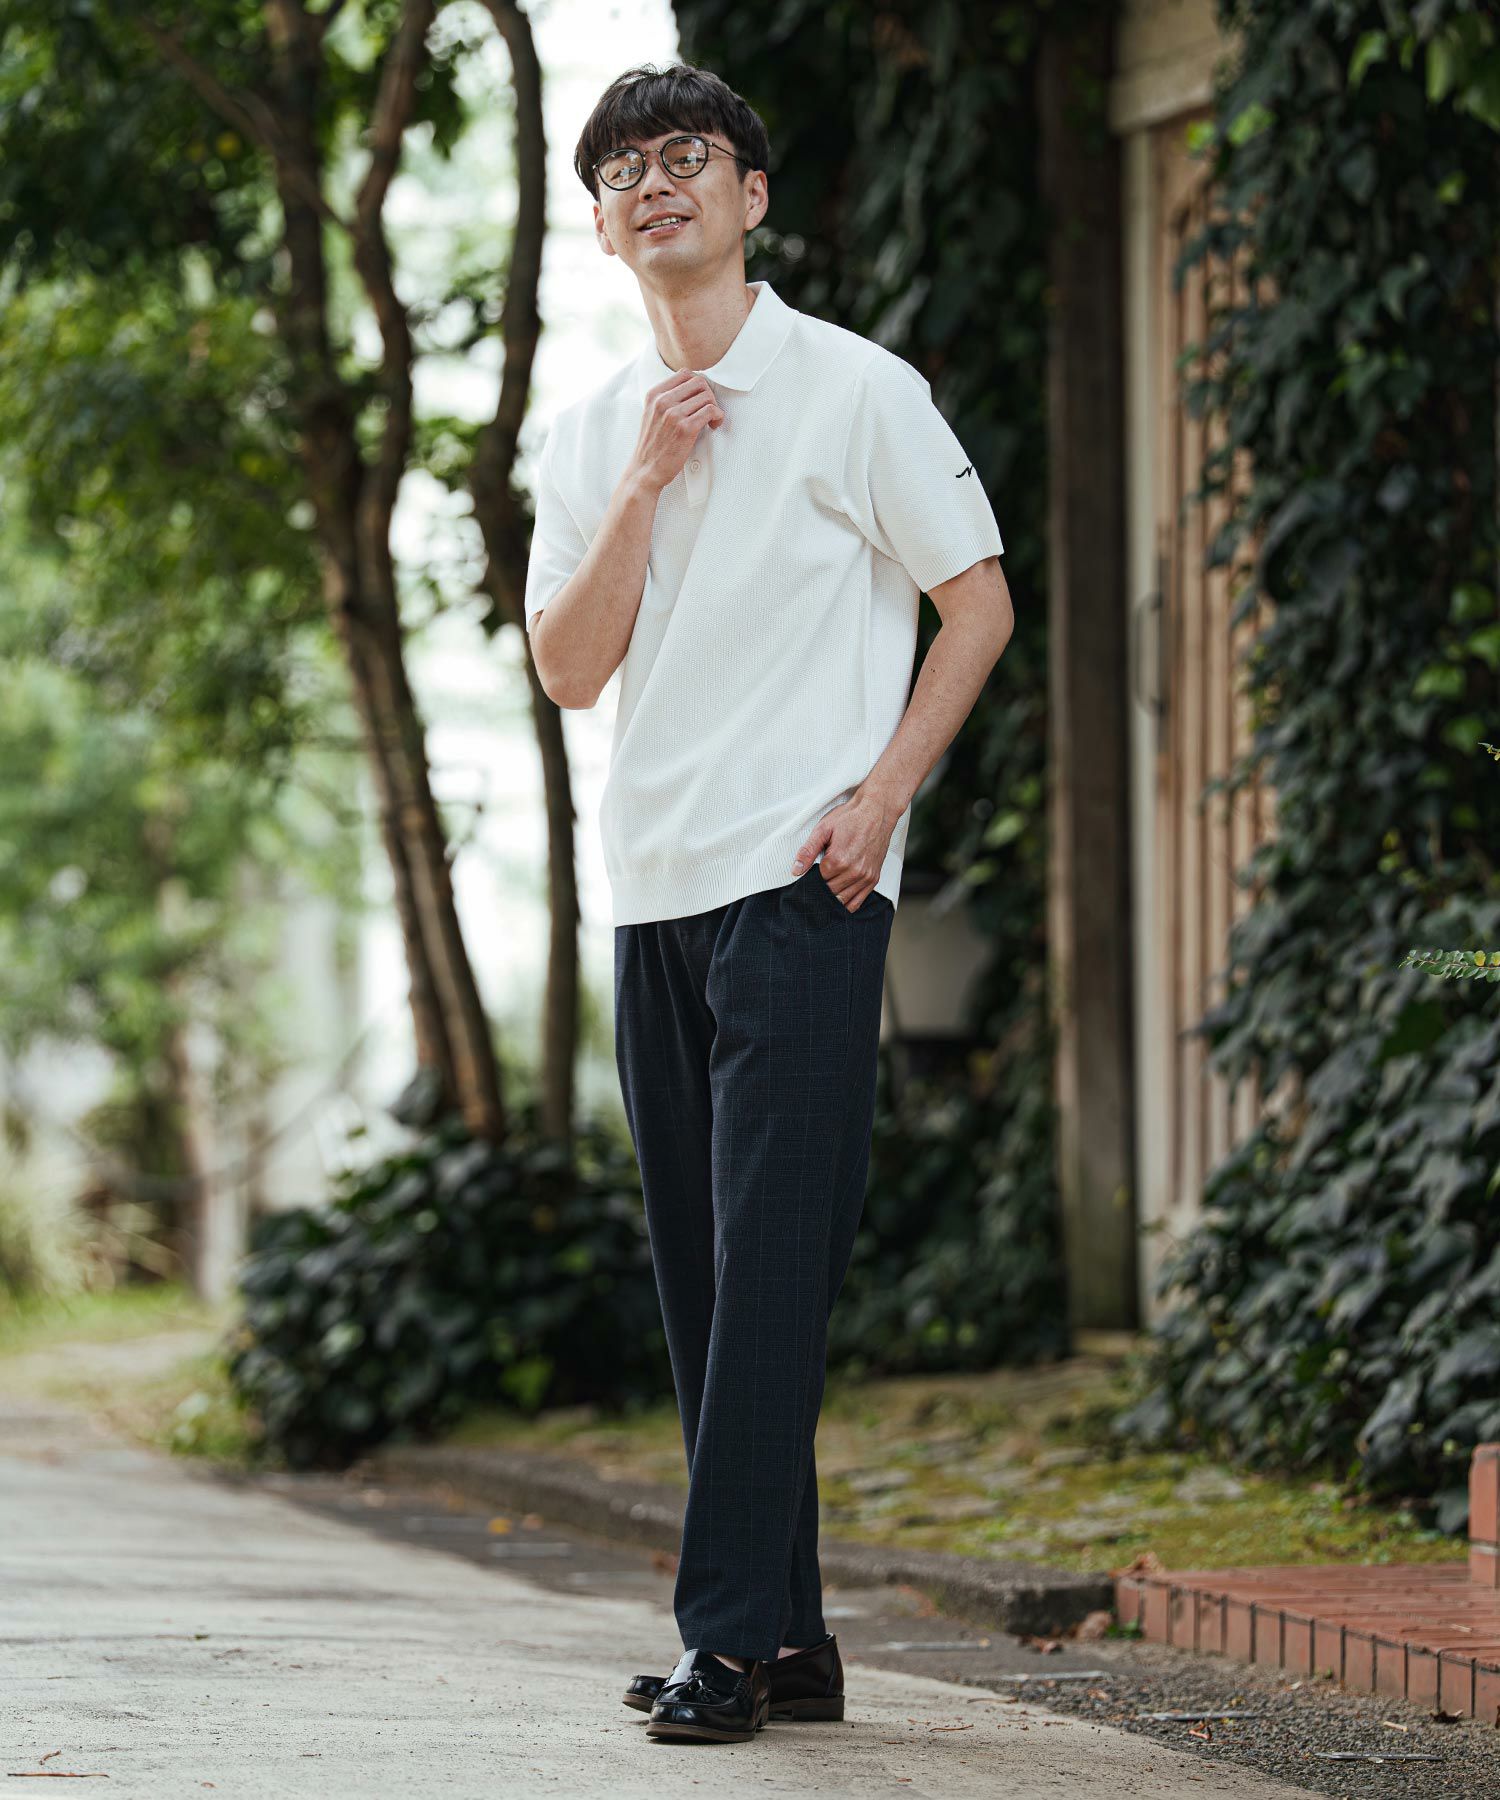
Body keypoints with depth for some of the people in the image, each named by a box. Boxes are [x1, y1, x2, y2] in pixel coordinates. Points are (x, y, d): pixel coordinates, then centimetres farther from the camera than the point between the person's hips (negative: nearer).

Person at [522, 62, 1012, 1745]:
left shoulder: (854, 390, -1)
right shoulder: (588, 435, 14)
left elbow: (980, 603, -1)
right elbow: (568, 669, 5)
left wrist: (881, 793, -11)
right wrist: (646, 486, -6)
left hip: (802, 883, -6)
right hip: (651, 892, 6)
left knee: (771, 1262, -11)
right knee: (702, 1276, 7)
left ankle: (734, 1636, -12)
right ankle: (790, 1632, 12)